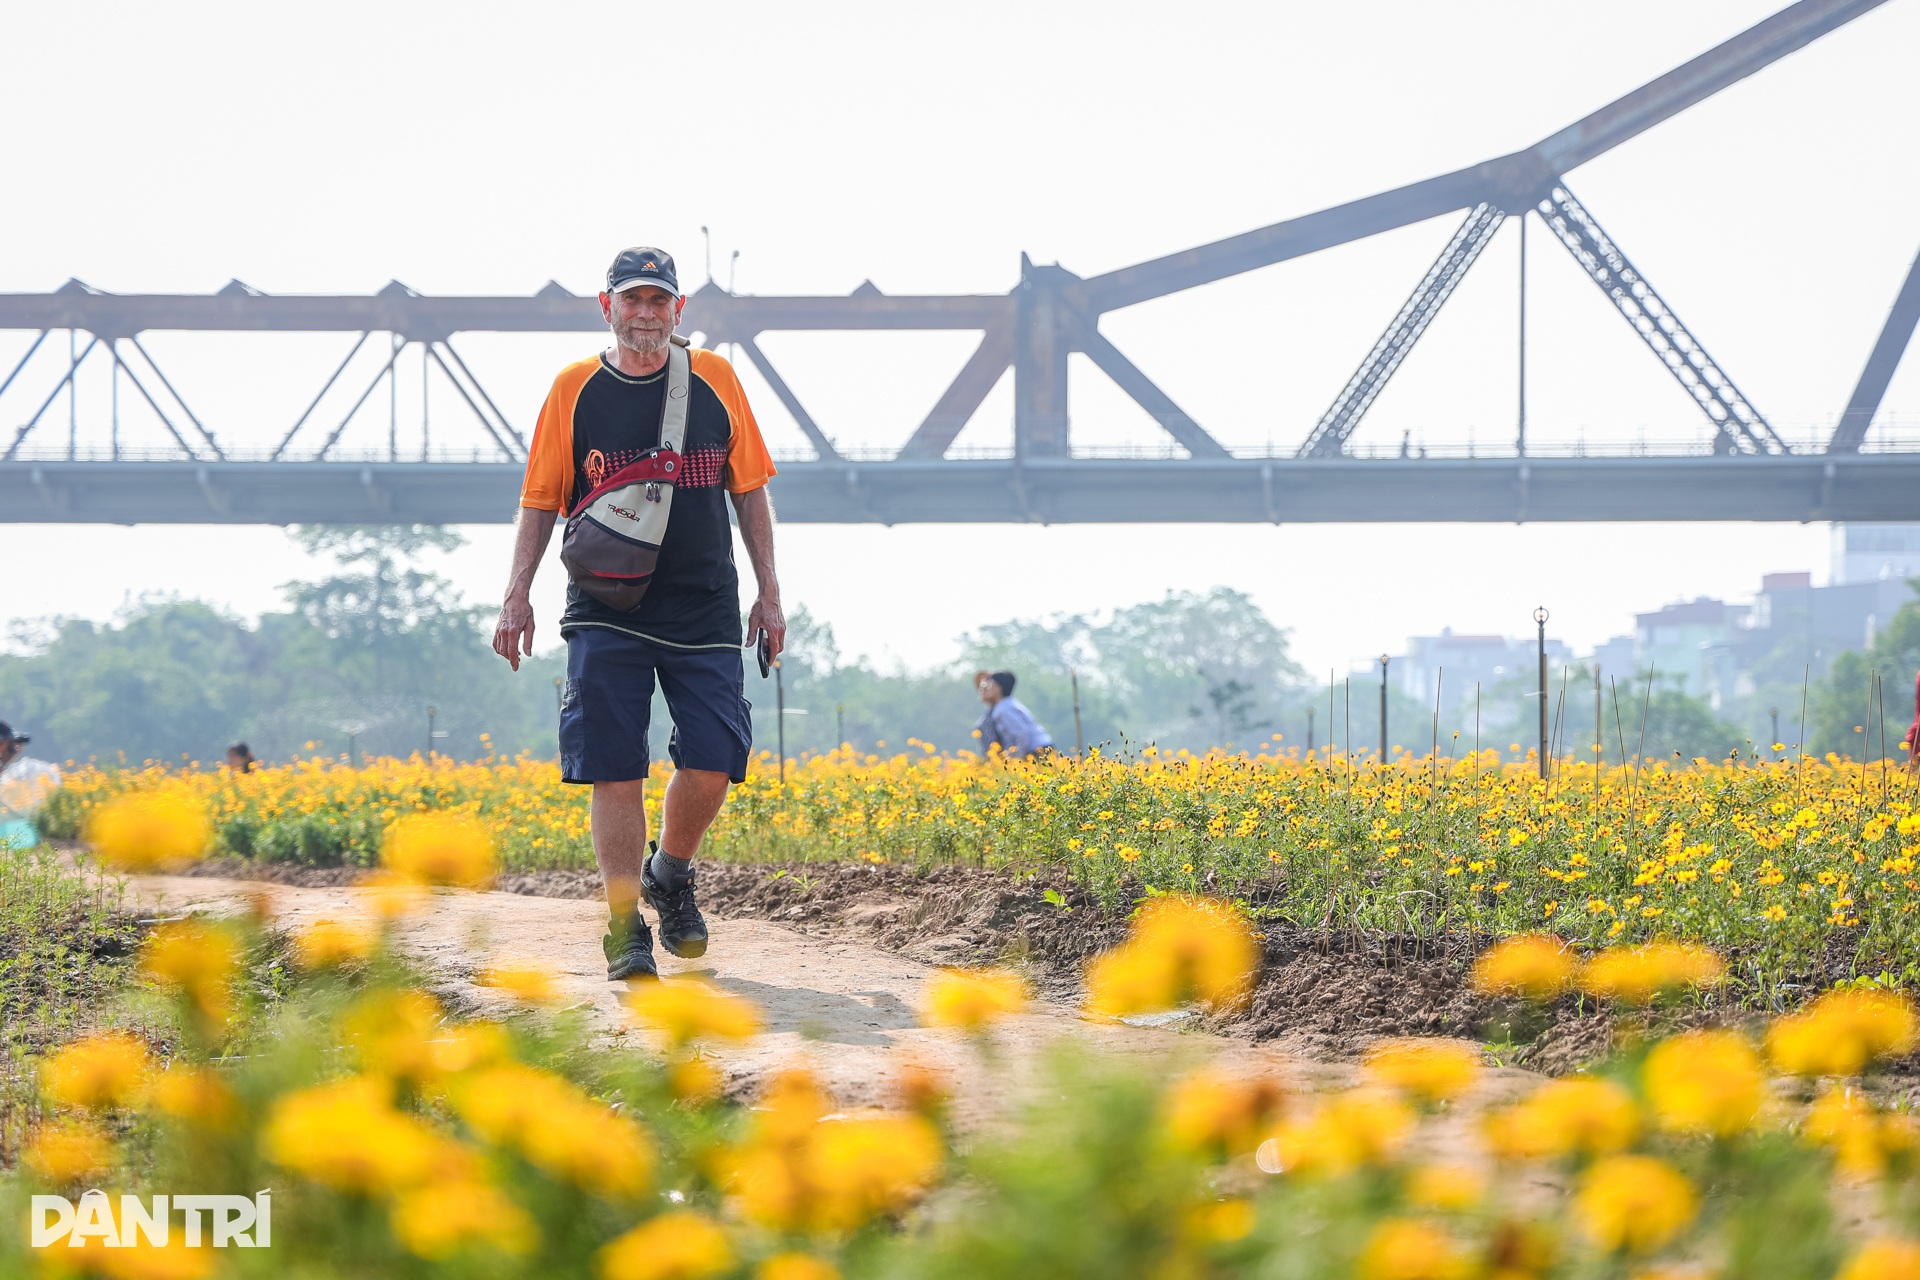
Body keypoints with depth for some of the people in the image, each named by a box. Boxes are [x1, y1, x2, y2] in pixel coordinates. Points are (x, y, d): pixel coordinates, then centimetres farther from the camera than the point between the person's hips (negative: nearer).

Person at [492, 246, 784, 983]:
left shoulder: (715, 381, 6)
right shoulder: (574, 390, 3)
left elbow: (750, 492, 12)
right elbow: (540, 501, 7)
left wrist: (769, 592, 9)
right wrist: (517, 597, -1)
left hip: (703, 611, 1)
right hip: (606, 611, -1)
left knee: (713, 760, -7)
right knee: (615, 772, -6)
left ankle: (670, 874, 22)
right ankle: (626, 930, 0)